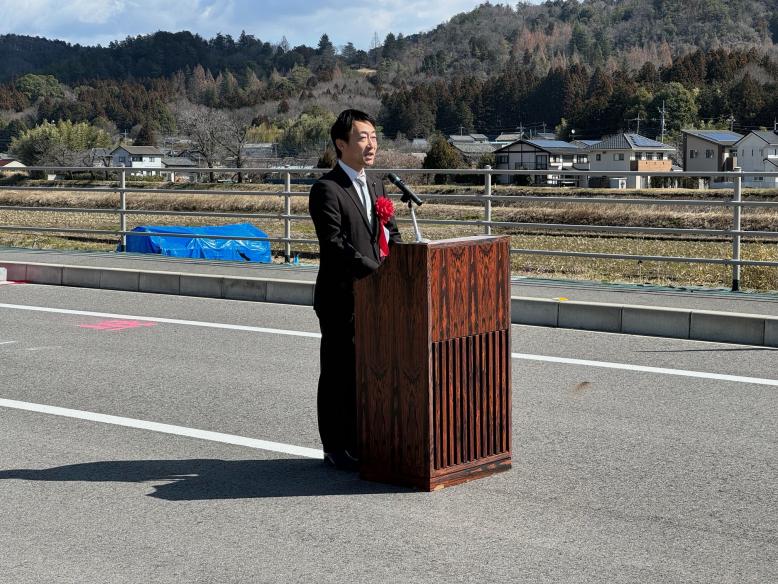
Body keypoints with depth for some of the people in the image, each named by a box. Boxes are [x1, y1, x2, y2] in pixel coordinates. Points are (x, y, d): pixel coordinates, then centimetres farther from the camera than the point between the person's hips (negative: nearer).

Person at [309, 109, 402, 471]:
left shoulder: (375, 186, 14)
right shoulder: (326, 189, -12)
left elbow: (390, 234, 17)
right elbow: (334, 244, -21)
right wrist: (376, 269, -26)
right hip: (341, 297, -8)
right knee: (339, 372, 1)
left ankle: (362, 442, 24)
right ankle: (337, 449, 10)